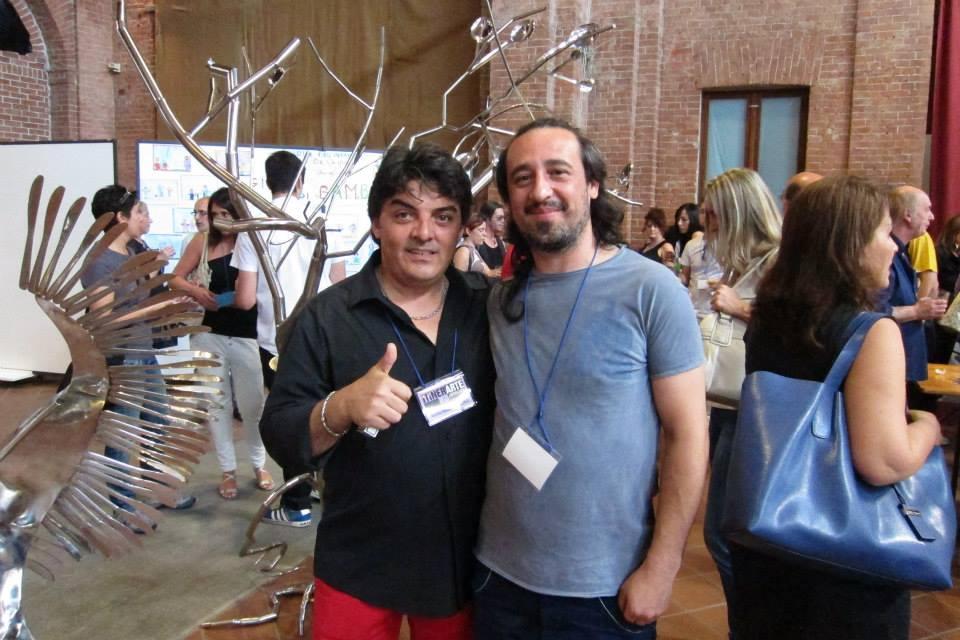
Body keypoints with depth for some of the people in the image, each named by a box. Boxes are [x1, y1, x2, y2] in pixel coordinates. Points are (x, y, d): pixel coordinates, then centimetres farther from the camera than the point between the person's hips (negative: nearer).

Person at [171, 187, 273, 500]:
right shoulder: (203, 241, 1)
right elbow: (176, 278, 9)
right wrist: (195, 291, -10)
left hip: (247, 336, -2)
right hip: (209, 335, 2)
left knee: (252, 404, 7)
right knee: (217, 404, 11)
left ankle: (259, 465, 28)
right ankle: (228, 470, 25)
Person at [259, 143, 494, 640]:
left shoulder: (490, 306, -2)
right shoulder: (327, 316, -8)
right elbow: (279, 436, -10)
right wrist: (340, 409, -29)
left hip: (466, 562, 2)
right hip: (358, 569, -2)